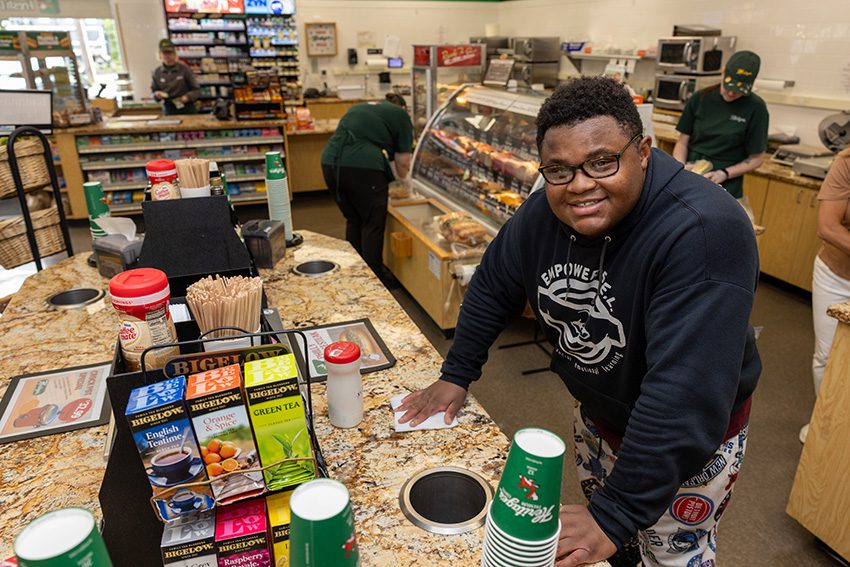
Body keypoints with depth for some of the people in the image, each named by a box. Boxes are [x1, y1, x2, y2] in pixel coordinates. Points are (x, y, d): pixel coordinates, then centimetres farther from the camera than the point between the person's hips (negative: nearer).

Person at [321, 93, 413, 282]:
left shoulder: (358, 108, 30)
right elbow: (402, 159, 7)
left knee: (353, 220, 20)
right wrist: (403, 178, 29)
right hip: (363, 167, -6)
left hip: (330, 161, 7)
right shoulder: (400, 115, 13)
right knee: (373, 224, 6)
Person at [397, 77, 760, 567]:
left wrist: (617, 513, -37)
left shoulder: (703, 232, -36)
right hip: (597, 412, 6)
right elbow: (492, 287, 1)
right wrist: (456, 375, -1)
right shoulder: (543, 213, -15)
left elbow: (684, 392, -40)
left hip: (693, 438, -5)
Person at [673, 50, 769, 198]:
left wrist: (724, 174, -12)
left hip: (725, 187, -2)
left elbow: (756, 158, 2)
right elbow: (682, 142, 7)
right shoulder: (700, 99, 4)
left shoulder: (755, 108, -2)